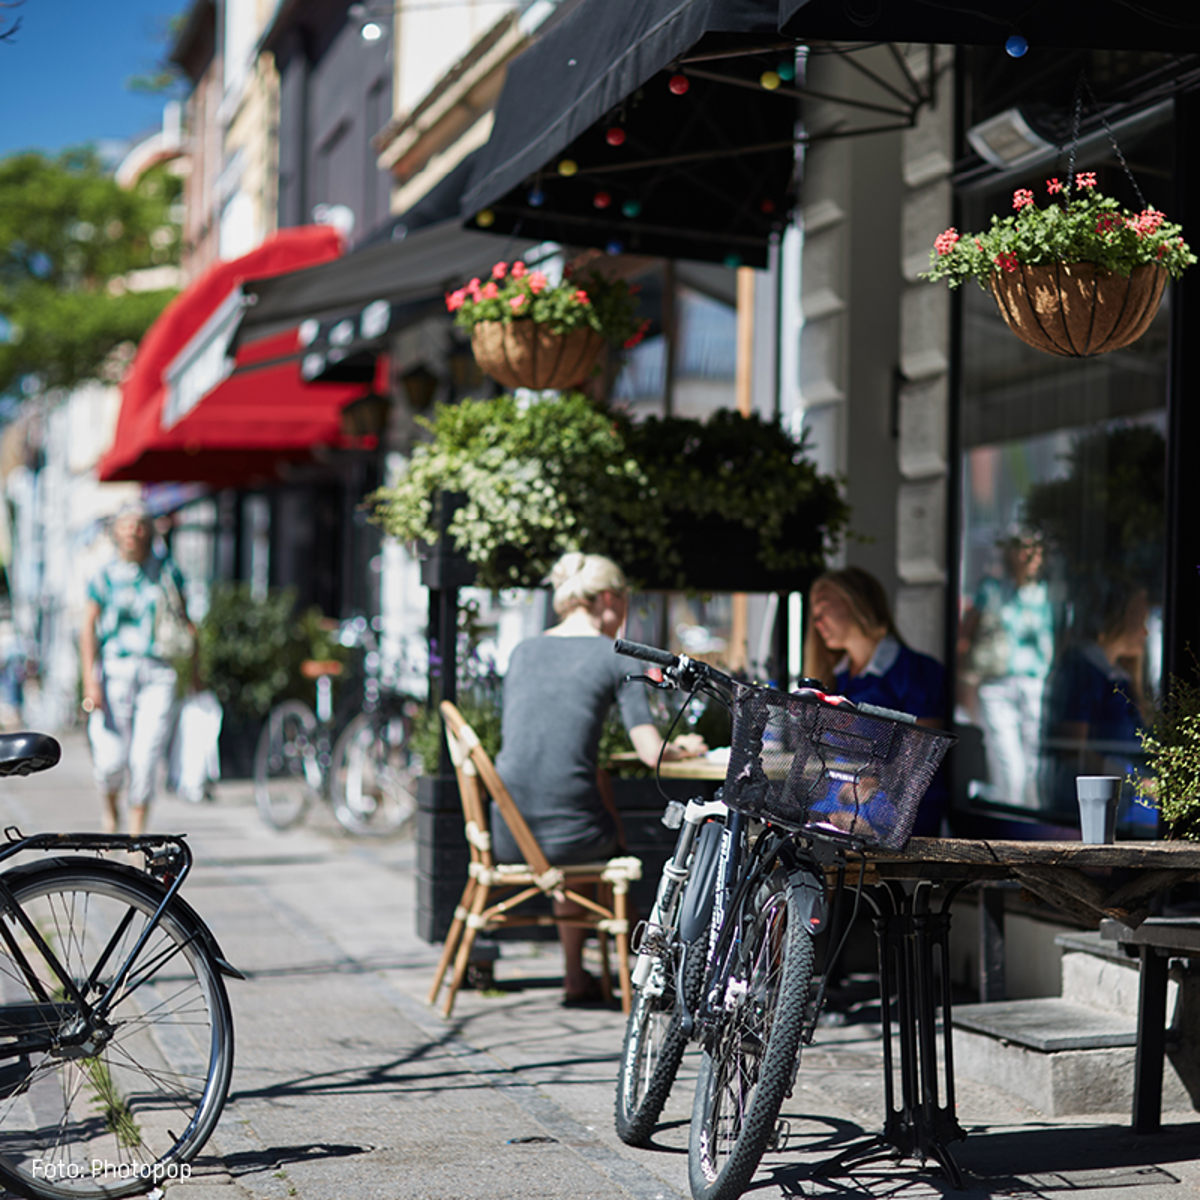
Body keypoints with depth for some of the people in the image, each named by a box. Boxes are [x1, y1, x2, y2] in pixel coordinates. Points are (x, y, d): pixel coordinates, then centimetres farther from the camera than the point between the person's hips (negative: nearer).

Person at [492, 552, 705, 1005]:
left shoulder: (524, 650, 15)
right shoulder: (617, 658, 1)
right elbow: (652, 753, -4)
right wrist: (682, 747, 19)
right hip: (567, 831, -4)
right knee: (605, 839, 33)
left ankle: (576, 976, 39)